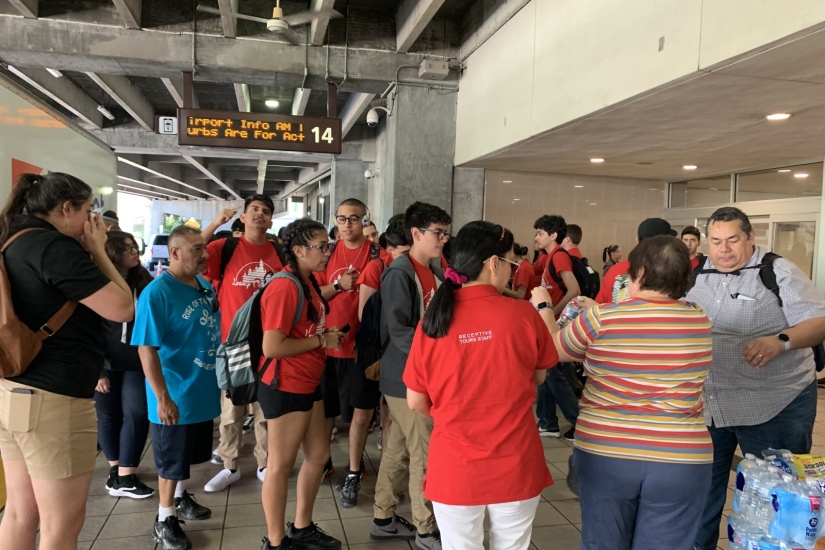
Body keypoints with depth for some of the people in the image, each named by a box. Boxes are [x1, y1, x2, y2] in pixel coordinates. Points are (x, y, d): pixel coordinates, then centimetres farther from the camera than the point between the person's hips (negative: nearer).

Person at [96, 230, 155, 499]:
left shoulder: (143, 282, 5)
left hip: (136, 362, 3)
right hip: (105, 363, -3)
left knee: (137, 414, -4)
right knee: (109, 415, 8)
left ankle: (125, 476, 7)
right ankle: (116, 467, 26)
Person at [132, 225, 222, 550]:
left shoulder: (204, 285, 2)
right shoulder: (157, 293, -22)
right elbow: (146, 349, -23)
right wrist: (162, 397, -24)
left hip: (202, 391, 7)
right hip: (175, 396, -7)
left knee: (188, 454, 24)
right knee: (171, 459, 9)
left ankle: (180, 497, 45)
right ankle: (164, 520, 28)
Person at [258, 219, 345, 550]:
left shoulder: (308, 282, 8)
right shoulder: (285, 287, -22)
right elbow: (272, 347, -27)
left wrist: (327, 335, 2)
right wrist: (322, 341, -18)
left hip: (309, 384, 10)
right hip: (285, 388, -10)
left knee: (319, 455, 18)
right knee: (281, 465, 6)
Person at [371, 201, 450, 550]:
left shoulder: (437, 271, 10)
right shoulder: (399, 273, -16)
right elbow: (398, 331, -22)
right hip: (407, 377, -8)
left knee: (398, 451, 17)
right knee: (424, 455, 2)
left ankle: (383, 520, 31)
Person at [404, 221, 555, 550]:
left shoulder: (432, 320, -9)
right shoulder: (523, 315, -12)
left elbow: (416, 403, -1)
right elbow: (539, 378, 6)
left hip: (453, 468, 1)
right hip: (515, 466, 0)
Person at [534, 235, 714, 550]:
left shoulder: (600, 319, -11)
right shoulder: (700, 320, 0)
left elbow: (553, 351, 6)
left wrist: (543, 307, 23)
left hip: (604, 454, -2)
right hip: (680, 461, 2)